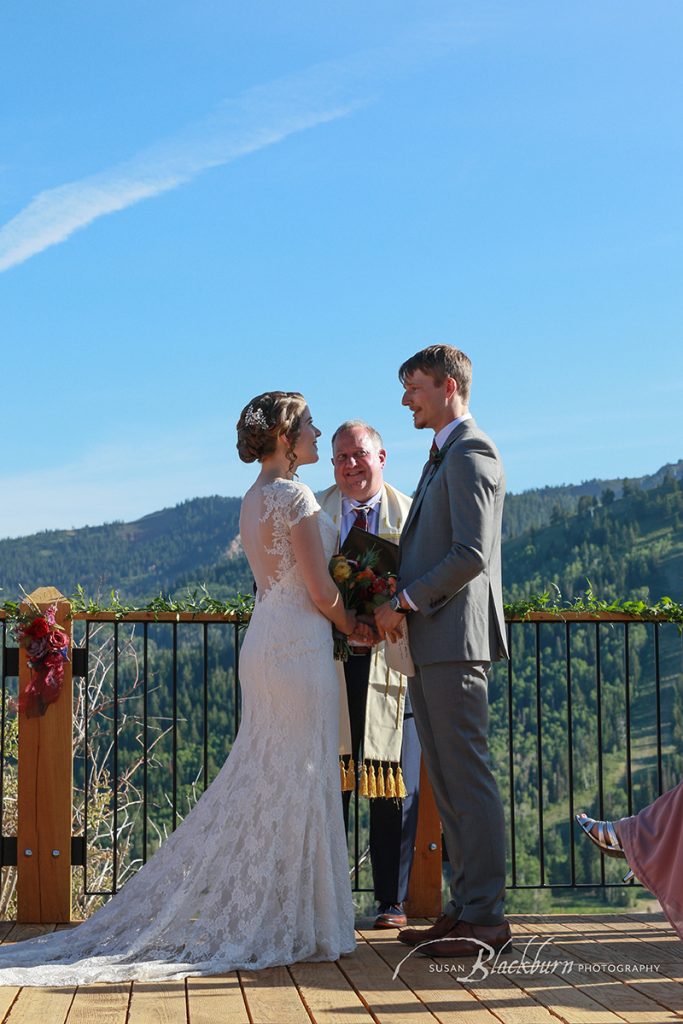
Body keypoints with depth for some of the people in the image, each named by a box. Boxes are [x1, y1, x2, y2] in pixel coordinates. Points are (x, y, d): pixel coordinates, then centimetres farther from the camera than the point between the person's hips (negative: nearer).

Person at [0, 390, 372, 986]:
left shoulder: (255, 499, 15)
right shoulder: (294, 496, -13)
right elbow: (321, 591, -13)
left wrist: (340, 622, 18)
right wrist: (354, 626, 4)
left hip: (266, 641, 9)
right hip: (299, 645, -9)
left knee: (262, 779, 14)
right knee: (296, 783, -2)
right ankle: (284, 923, 5)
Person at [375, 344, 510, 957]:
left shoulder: (471, 453, -9)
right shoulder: (442, 457, 22)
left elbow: (471, 553, -19)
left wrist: (406, 601, -13)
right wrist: (401, 604, 9)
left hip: (456, 639, -10)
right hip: (430, 643, 10)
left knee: (468, 775, -7)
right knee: (446, 780, 10)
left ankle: (486, 916, -2)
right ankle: (466, 907, 16)